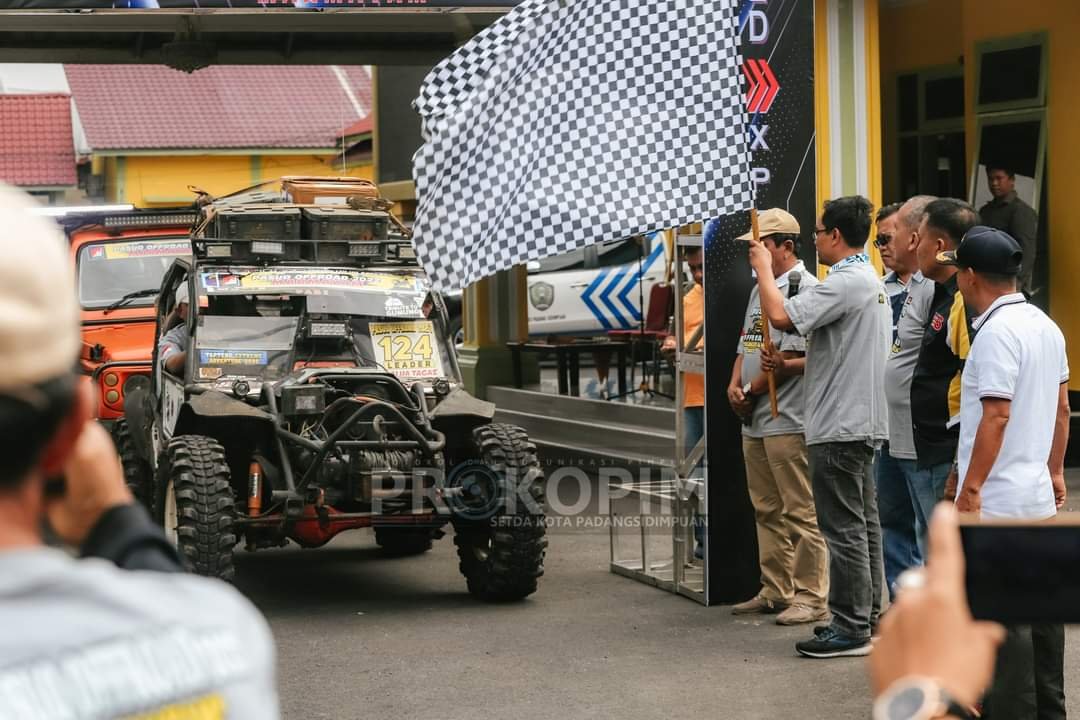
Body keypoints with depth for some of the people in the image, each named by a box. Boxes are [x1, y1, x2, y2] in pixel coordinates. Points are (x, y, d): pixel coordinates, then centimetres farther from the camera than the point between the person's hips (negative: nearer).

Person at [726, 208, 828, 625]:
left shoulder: (806, 288, -10)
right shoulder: (760, 291, 19)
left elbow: (812, 357, -16)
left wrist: (756, 388, -12)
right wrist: (734, 385, 3)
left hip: (788, 421, -10)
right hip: (754, 420, 10)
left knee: (800, 512, -6)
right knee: (767, 511, 14)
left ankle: (811, 598, -2)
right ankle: (775, 592, 22)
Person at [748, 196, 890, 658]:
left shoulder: (846, 282, -18)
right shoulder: (871, 281, 16)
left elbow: (780, 316, -25)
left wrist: (764, 269, -10)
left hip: (839, 426, -11)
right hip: (862, 422, 11)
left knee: (843, 527, -6)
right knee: (863, 522, 15)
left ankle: (850, 628, -3)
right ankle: (865, 615, 22)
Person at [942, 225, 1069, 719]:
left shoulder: (997, 332, -17)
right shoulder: (1046, 326, 11)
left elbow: (996, 416, -22)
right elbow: (1062, 407, 17)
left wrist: (971, 488, -19)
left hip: (998, 502, -9)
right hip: (1039, 494, 9)